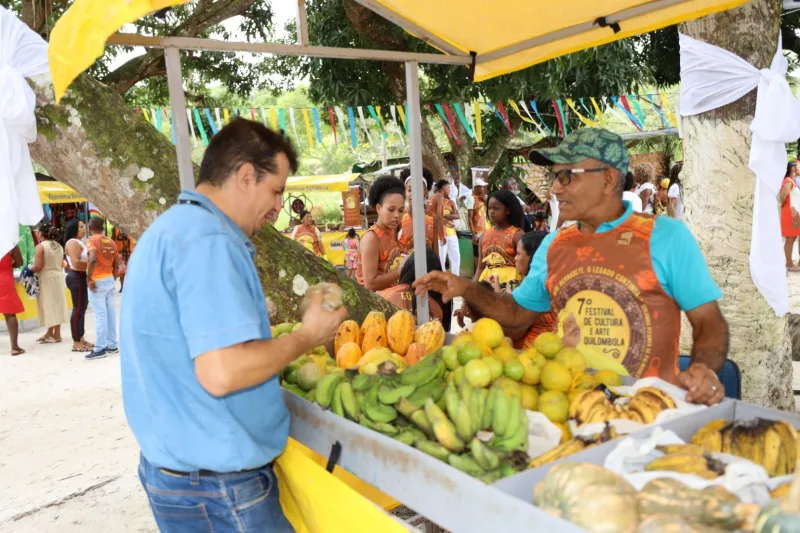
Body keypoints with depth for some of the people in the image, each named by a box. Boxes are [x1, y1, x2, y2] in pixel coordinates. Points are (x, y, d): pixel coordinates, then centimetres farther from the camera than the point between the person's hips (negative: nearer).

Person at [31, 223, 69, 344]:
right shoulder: (58, 246, 9)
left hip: (47, 279, -8)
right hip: (58, 277, 8)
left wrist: (28, 270, 0)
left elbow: (37, 267, -18)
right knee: (56, 305, 11)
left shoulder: (40, 246, -14)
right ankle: (50, 332, 21)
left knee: (49, 306, -2)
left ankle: (56, 335, 0)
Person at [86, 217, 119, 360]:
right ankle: (112, 345, 15)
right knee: (110, 313, 10)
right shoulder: (111, 242, 11)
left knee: (100, 315, -6)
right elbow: (116, 265, 12)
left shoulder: (92, 240, -9)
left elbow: (93, 259, -26)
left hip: (98, 281, -7)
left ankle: (100, 348, -3)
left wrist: (89, 278, -19)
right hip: (110, 280, 7)